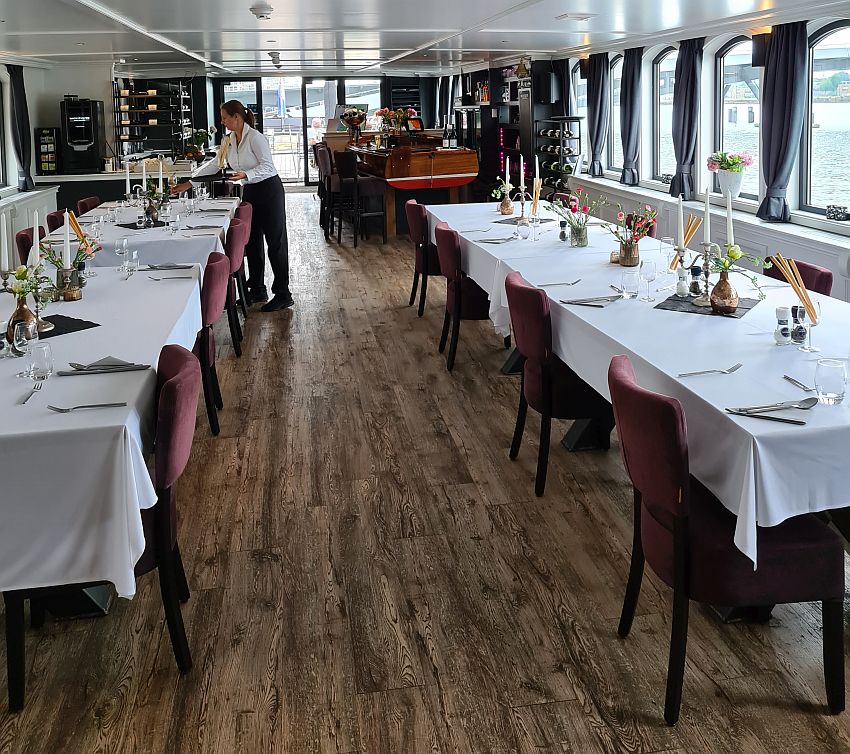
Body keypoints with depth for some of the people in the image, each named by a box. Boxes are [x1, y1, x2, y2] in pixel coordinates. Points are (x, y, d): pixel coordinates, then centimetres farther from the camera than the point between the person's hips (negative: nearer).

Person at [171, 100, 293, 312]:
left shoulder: (255, 137, -16)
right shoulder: (228, 141, 8)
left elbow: (267, 166, -21)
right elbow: (213, 165, 14)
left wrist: (246, 174, -35)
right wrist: (188, 183, 12)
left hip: (269, 190, -9)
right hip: (249, 192, 9)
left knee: (275, 242, -4)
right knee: (251, 242, 11)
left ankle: (283, 295, 0)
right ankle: (257, 290, 21)